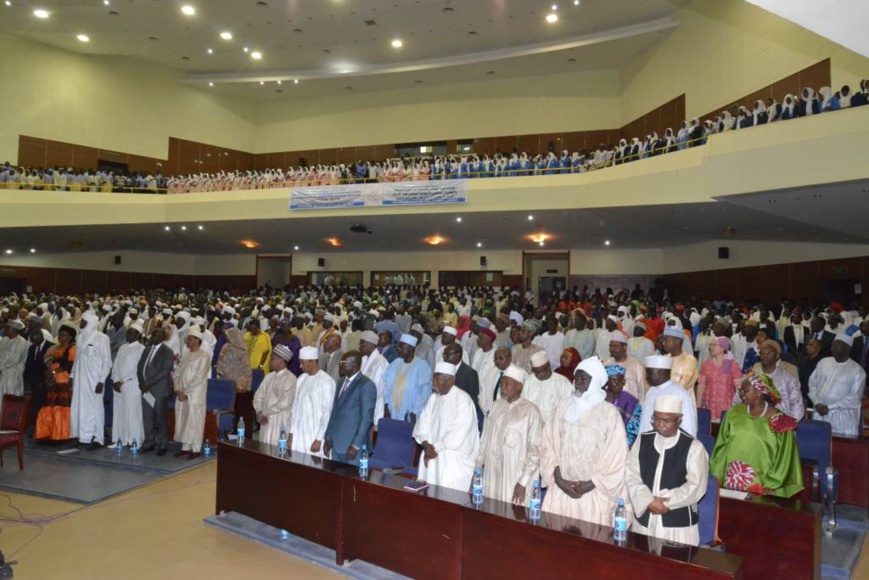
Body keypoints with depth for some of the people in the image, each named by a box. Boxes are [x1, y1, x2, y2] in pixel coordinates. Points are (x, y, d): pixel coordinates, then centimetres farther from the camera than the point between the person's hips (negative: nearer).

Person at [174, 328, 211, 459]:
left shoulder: (204, 356, -10)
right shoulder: (186, 355, 12)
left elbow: (199, 378, -14)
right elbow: (177, 373, 13)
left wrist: (186, 392, -14)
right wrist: (178, 389, -2)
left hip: (195, 395, -7)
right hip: (182, 394, 7)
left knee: (194, 421, -2)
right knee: (182, 420, 9)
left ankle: (196, 449, 7)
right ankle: (185, 447, 19)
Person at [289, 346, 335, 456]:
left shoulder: (326, 381, -12)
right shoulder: (301, 379, 8)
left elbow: (327, 412, -12)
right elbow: (295, 406, 12)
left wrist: (319, 439, -13)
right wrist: (291, 433, 10)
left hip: (314, 437, -6)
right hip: (298, 435, 6)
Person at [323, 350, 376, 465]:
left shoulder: (366, 385, -13)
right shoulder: (342, 381, 12)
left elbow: (367, 418, -15)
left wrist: (356, 445, -16)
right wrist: (328, 438, 13)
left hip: (352, 446, -7)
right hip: (336, 444, 7)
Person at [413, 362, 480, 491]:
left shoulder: (463, 400, -14)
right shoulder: (433, 398, 9)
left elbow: (457, 436, -18)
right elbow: (423, 424, 8)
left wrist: (435, 448, -12)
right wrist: (426, 444, -10)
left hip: (454, 460, -6)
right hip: (432, 456, 7)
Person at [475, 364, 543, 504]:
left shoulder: (531, 412, -11)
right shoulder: (496, 406, 6)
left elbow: (535, 451, -11)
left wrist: (523, 482, -12)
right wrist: (478, 466, 10)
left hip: (515, 481, -5)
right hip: (492, 475, 5)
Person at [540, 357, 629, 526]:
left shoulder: (609, 413, -9)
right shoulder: (564, 407, 3)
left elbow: (616, 457, -8)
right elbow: (548, 445, 4)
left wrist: (592, 484, -8)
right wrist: (557, 478, -6)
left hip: (592, 494, -3)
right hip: (560, 489, 4)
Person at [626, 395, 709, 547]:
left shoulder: (693, 447, -5)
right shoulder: (642, 441, 5)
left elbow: (696, 487, -10)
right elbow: (631, 474, -2)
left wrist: (663, 501, -15)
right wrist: (648, 501, -16)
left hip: (678, 523, -3)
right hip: (644, 519, 3)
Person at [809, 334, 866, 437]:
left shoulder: (857, 370, -5)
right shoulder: (824, 362, 8)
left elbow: (855, 398, -10)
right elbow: (812, 383, 10)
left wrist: (829, 407, -14)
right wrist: (817, 403, -5)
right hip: (820, 415, 4)